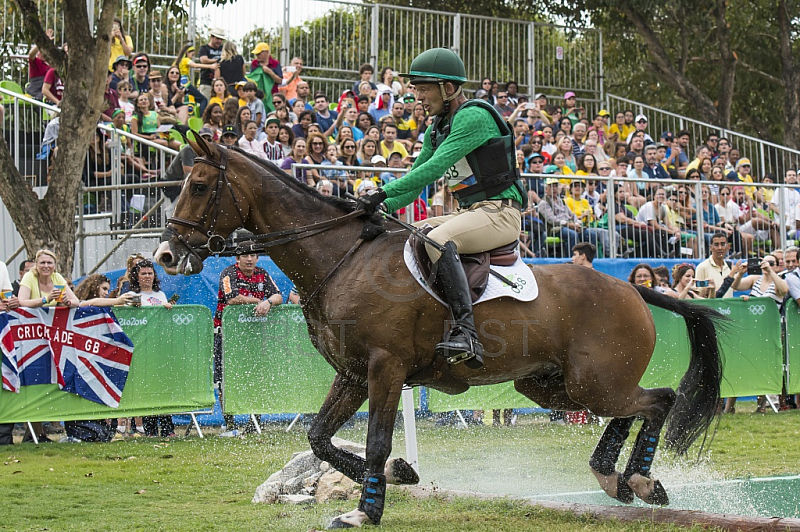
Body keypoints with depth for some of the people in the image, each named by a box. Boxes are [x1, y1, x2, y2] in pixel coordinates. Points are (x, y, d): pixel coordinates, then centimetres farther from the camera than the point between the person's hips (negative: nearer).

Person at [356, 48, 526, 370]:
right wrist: (383, 208, 1)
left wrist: (384, 193, -25)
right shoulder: (437, 129, 15)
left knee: (438, 239, -34)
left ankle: (465, 332, -42)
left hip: (500, 212, -10)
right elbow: (416, 178, 18)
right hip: (470, 212, 10)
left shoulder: (474, 116, -15)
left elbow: (434, 168, -23)